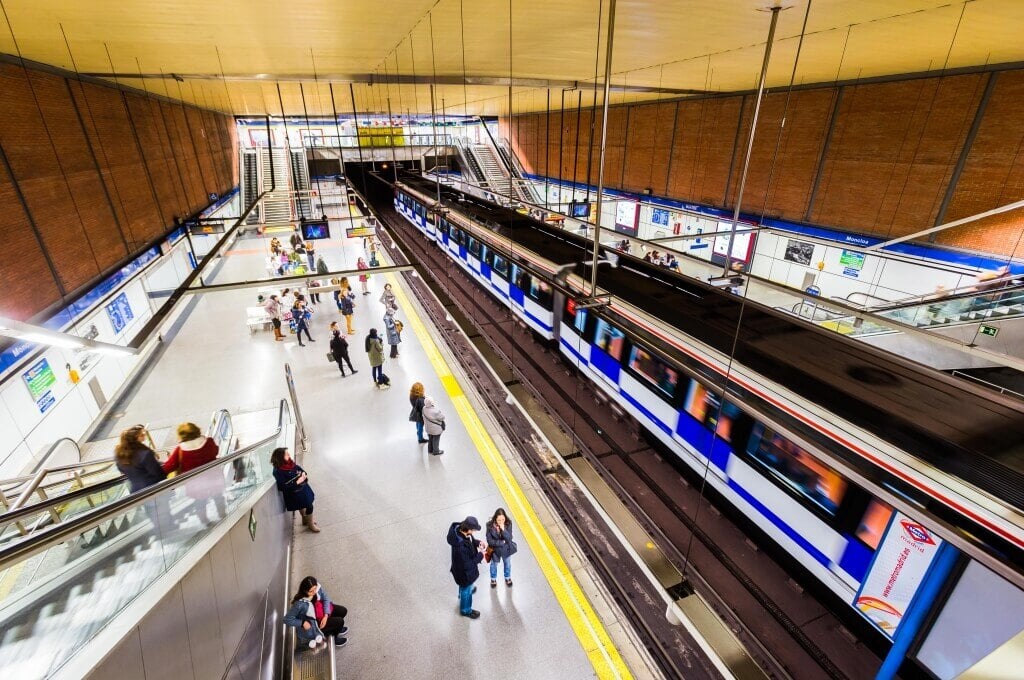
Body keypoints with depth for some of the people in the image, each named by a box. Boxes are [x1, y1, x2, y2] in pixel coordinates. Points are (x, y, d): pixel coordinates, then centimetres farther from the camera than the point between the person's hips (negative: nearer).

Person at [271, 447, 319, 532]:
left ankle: (305, 519, 50)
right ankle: (311, 524, 25)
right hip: (294, 493, -7)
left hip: (302, 487, 7)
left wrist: (303, 474, -13)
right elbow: (283, 487, -28)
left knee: (303, 505, 26)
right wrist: (297, 482, -29)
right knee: (309, 506, 2)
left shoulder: (290, 463, -6)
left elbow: (300, 469, 9)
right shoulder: (278, 471, -27)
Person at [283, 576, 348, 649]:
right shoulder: (300, 603, -39)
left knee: (343, 611, 3)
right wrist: (303, 623, -28)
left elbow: (325, 599, -9)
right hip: (312, 623, -6)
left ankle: (335, 627, 34)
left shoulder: (317, 587, -25)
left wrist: (326, 615, -18)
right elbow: (287, 619, -26)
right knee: (339, 621, -9)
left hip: (320, 609, 6)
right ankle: (333, 638, 24)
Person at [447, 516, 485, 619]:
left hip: (466, 564, 7)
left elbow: (470, 539, 1)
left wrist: (478, 542, -15)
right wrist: (480, 554, -23)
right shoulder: (460, 547, -46)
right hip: (464, 571, -7)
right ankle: (466, 610, 51)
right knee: (466, 590, 23)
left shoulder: (460, 528, -22)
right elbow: (467, 565, -32)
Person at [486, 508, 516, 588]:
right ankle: (493, 579, 57)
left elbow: (509, 539, -27)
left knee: (507, 563, 28)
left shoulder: (508, 524, -27)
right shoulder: (490, 525, -30)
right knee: (494, 564, 27)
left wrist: (503, 529, -41)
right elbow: (490, 541, -23)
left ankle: (507, 577, 58)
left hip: (506, 549, 1)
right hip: (495, 550, -1)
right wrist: (502, 542, -25)